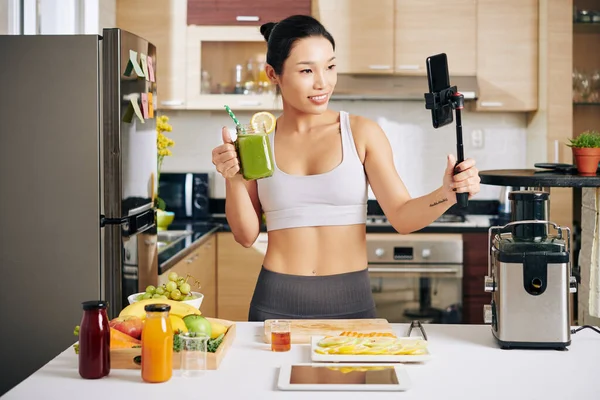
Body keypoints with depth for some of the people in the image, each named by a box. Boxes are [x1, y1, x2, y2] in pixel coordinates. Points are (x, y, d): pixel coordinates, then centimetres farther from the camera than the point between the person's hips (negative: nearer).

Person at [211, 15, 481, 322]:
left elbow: (402, 216, -7)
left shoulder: (362, 133, -3)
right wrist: (233, 179, -12)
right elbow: (246, 235, 3)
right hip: (277, 303, 1)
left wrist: (447, 193, -24)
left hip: (350, 300, 0)